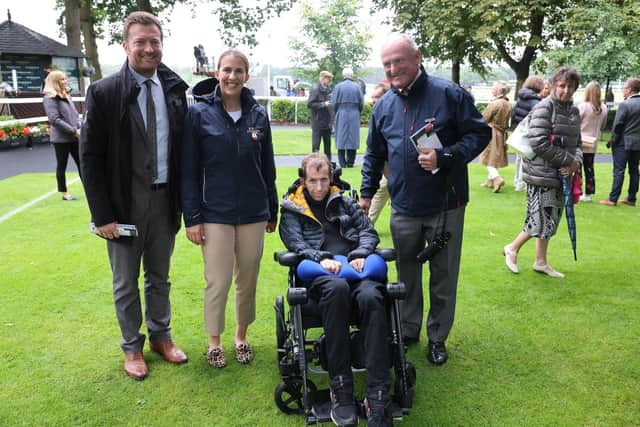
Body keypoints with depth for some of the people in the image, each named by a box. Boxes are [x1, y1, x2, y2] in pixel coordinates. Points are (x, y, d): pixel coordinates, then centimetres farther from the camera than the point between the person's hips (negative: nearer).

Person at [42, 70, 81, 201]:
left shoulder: (67, 95, 12)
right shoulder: (50, 98, -10)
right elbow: (54, 119, -19)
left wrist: (79, 129, 0)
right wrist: (74, 131, -19)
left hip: (74, 137, 6)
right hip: (61, 138, -6)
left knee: (81, 163, 8)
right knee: (62, 166, 5)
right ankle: (64, 193, 15)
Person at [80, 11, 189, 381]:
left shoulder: (174, 90, 1)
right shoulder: (104, 92, -10)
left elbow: (182, 149, 6)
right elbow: (90, 157, -9)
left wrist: (184, 200, 2)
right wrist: (102, 214, -12)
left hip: (164, 199, 3)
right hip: (125, 204, -3)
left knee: (160, 277, 18)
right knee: (126, 283, 12)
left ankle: (161, 336, 37)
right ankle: (132, 346, 31)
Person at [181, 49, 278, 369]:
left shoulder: (258, 115, 3)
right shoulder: (199, 114, -5)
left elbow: (267, 167, 9)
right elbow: (189, 171, -4)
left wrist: (273, 210, 12)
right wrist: (192, 218, -7)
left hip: (253, 214, 3)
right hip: (215, 214, -2)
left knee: (248, 280, 12)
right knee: (218, 282, 3)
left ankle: (241, 336, 33)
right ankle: (214, 341, 26)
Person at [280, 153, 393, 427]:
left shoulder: (344, 203, 29)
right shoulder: (292, 210, 22)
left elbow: (368, 231, 19)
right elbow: (295, 242, 5)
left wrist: (360, 254, -3)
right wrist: (321, 258, -14)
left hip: (356, 268, 2)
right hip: (319, 273, -2)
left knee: (371, 297, -35)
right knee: (337, 288, -41)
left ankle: (378, 399, -37)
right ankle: (341, 391, -33)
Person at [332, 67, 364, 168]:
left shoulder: (338, 86, -3)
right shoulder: (357, 86, 0)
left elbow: (334, 103, -3)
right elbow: (361, 103, 0)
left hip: (341, 115, -1)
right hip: (354, 116, 1)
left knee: (341, 138, 4)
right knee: (353, 138, 7)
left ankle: (342, 163, 3)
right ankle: (350, 162, 9)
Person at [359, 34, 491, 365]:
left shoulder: (449, 94, -9)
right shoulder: (383, 105, 7)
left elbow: (480, 134, -8)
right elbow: (374, 155, 17)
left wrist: (444, 157, -21)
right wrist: (367, 192, 14)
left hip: (446, 207, -3)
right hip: (404, 209, 4)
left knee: (443, 276, 9)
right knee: (407, 275, 15)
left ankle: (437, 338, 27)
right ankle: (408, 331, 33)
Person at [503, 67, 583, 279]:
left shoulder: (574, 111, 13)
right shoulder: (545, 107, -12)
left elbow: (576, 143, 18)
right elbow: (538, 142, -20)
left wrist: (576, 162, -4)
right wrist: (568, 160, -14)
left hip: (561, 174, 8)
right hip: (541, 174, -8)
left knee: (550, 221, 14)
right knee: (541, 220, -6)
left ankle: (541, 262, 28)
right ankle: (512, 248, 17)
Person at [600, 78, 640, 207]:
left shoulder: (624, 104, -14)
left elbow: (617, 125, -13)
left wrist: (612, 141, -2)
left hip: (623, 143, -6)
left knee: (619, 171, -3)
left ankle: (612, 199, -1)